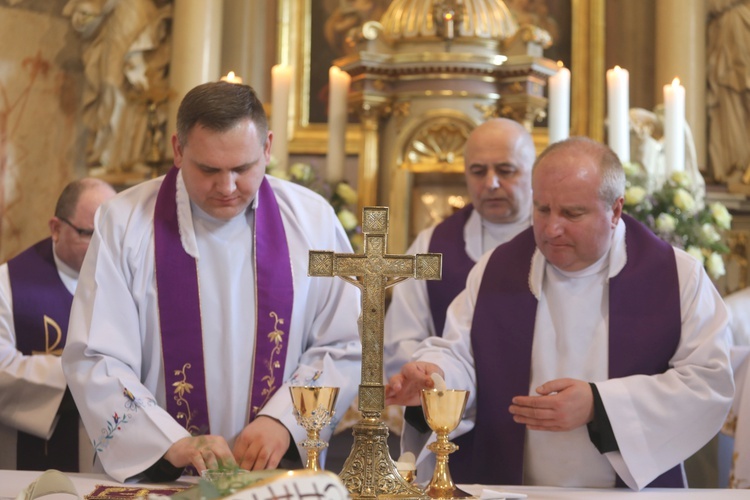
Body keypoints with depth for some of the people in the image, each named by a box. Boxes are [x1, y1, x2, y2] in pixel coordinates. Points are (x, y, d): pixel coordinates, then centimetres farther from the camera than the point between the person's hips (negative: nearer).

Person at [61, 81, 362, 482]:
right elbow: (95, 362, -4)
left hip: (282, 468, 0)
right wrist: (173, 443, -16)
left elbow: (345, 347, 5)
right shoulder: (125, 221, -1)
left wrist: (284, 419, -10)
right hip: (155, 476, 1)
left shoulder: (312, 220, 2)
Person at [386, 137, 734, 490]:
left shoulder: (676, 276, 0)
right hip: (507, 487, 3)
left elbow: (712, 383, -3)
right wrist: (433, 372, -19)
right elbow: (461, 355, 5)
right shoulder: (494, 271, 6)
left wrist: (598, 404, -12)